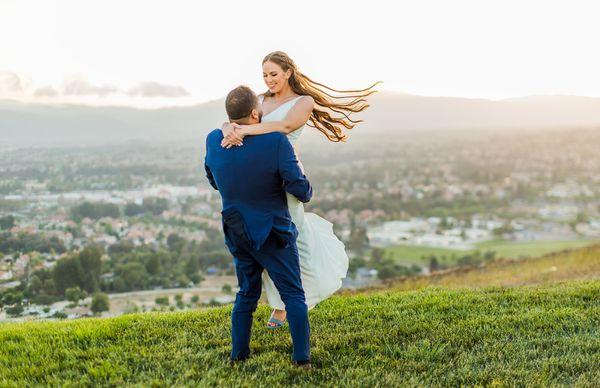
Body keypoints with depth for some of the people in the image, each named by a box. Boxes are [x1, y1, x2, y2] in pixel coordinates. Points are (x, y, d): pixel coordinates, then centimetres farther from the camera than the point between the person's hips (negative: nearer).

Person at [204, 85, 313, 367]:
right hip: (273, 234, -5)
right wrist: (306, 194, 4)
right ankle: (302, 357, 4)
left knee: (247, 293, 20)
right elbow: (298, 187, -19)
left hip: (237, 233, 5)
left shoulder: (214, 140, -5)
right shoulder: (275, 142, -21)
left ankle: (238, 355, 22)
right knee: (293, 294, 5)